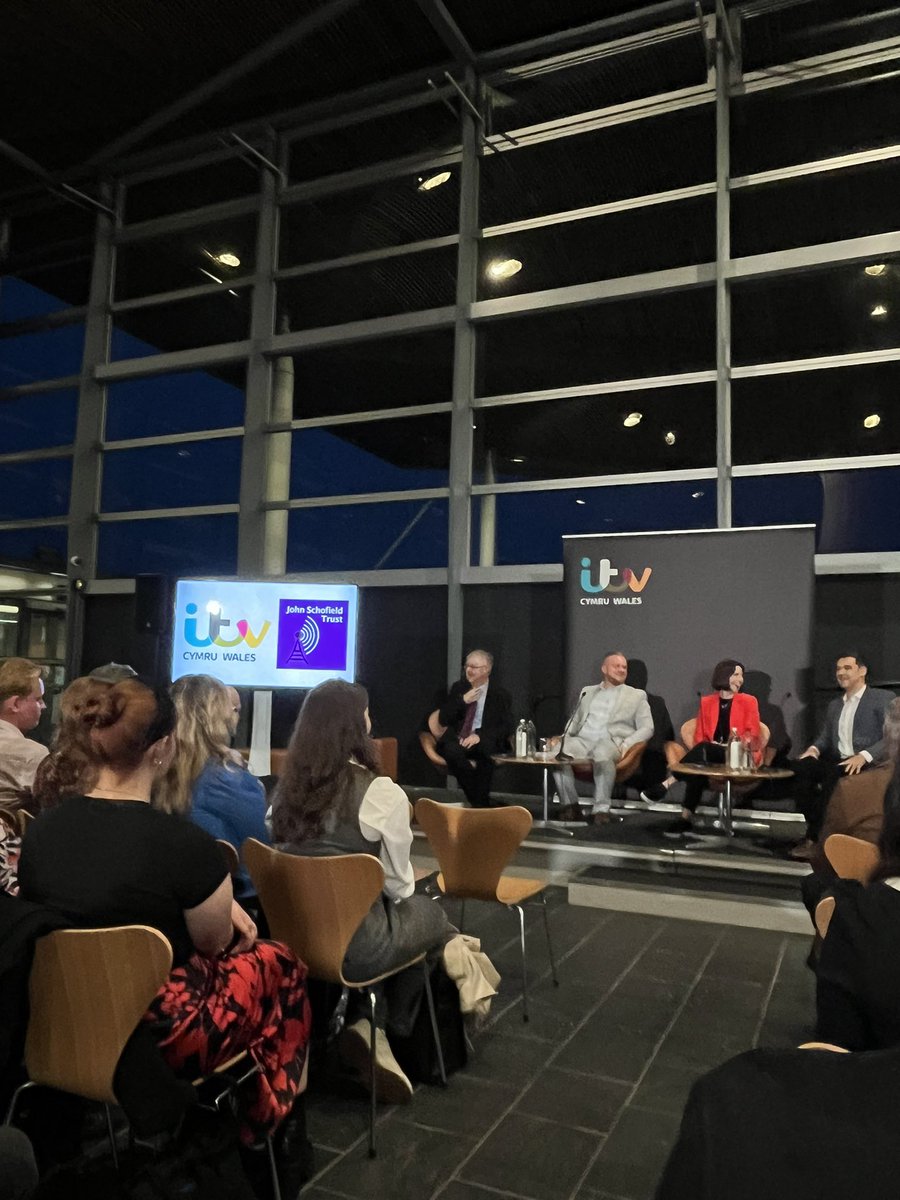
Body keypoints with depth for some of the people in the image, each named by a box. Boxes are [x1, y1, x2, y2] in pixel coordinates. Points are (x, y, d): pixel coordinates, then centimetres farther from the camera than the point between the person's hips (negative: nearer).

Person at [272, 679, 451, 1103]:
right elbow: (398, 885, -8)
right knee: (428, 913, 22)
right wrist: (403, 893, 14)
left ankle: (367, 1024, 16)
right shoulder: (381, 792, -18)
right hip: (355, 941, -5)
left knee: (405, 913, 26)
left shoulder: (287, 787, -2)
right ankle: (373, 1025, 21)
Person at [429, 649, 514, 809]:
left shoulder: (500, 695, 6)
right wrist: (462, 700, -9)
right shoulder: (459, 687, 12)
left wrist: (480, 735, -20)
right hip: (457, 741, 2)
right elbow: (443, 720, 6)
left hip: (485, 743, -2)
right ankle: (481, 803, -24)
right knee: (452, 750, -34)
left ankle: (479, 803, -27)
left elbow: (506, 727, -4)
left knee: (484, 749, -38)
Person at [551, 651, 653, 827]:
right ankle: (570, 804, -17)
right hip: (582, 740, 3)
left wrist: (626, 744, -10)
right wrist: (563, 737, 2)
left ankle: (601, 808, -29)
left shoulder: (637, 695, 17)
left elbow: (647, 728, 8)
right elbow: (574, 720, 24)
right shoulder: (587, 691, 26)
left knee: (602, 755, -40)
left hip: (610, 743, -3)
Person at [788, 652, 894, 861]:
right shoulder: (834, 705, 24)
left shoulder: (883, 698, 2)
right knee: (798, 767, -25)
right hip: (836, 763, 6)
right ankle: (822, 832, -22)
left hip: (868, 765, -6)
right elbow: (825, 736, 20)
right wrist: (814, 749, -5)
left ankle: (814, 838, -27)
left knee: (834, 774, -37)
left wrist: (864, 756, -24)